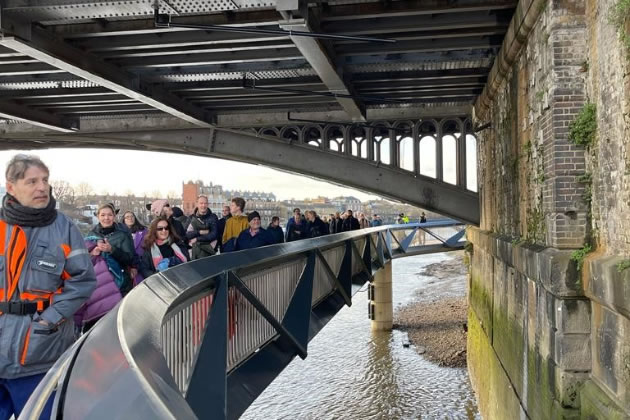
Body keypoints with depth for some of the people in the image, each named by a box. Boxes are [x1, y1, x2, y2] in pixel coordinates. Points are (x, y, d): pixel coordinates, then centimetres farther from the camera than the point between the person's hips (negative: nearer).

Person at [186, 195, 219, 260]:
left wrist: (197, 239, -8)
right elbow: (188, 234, 1)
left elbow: (214, 235, -8)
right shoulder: (192, 218, 8)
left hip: (207, 250, -3)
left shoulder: (213, 217, 0)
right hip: (195, 249, 3)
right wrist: (199, 232, -14)